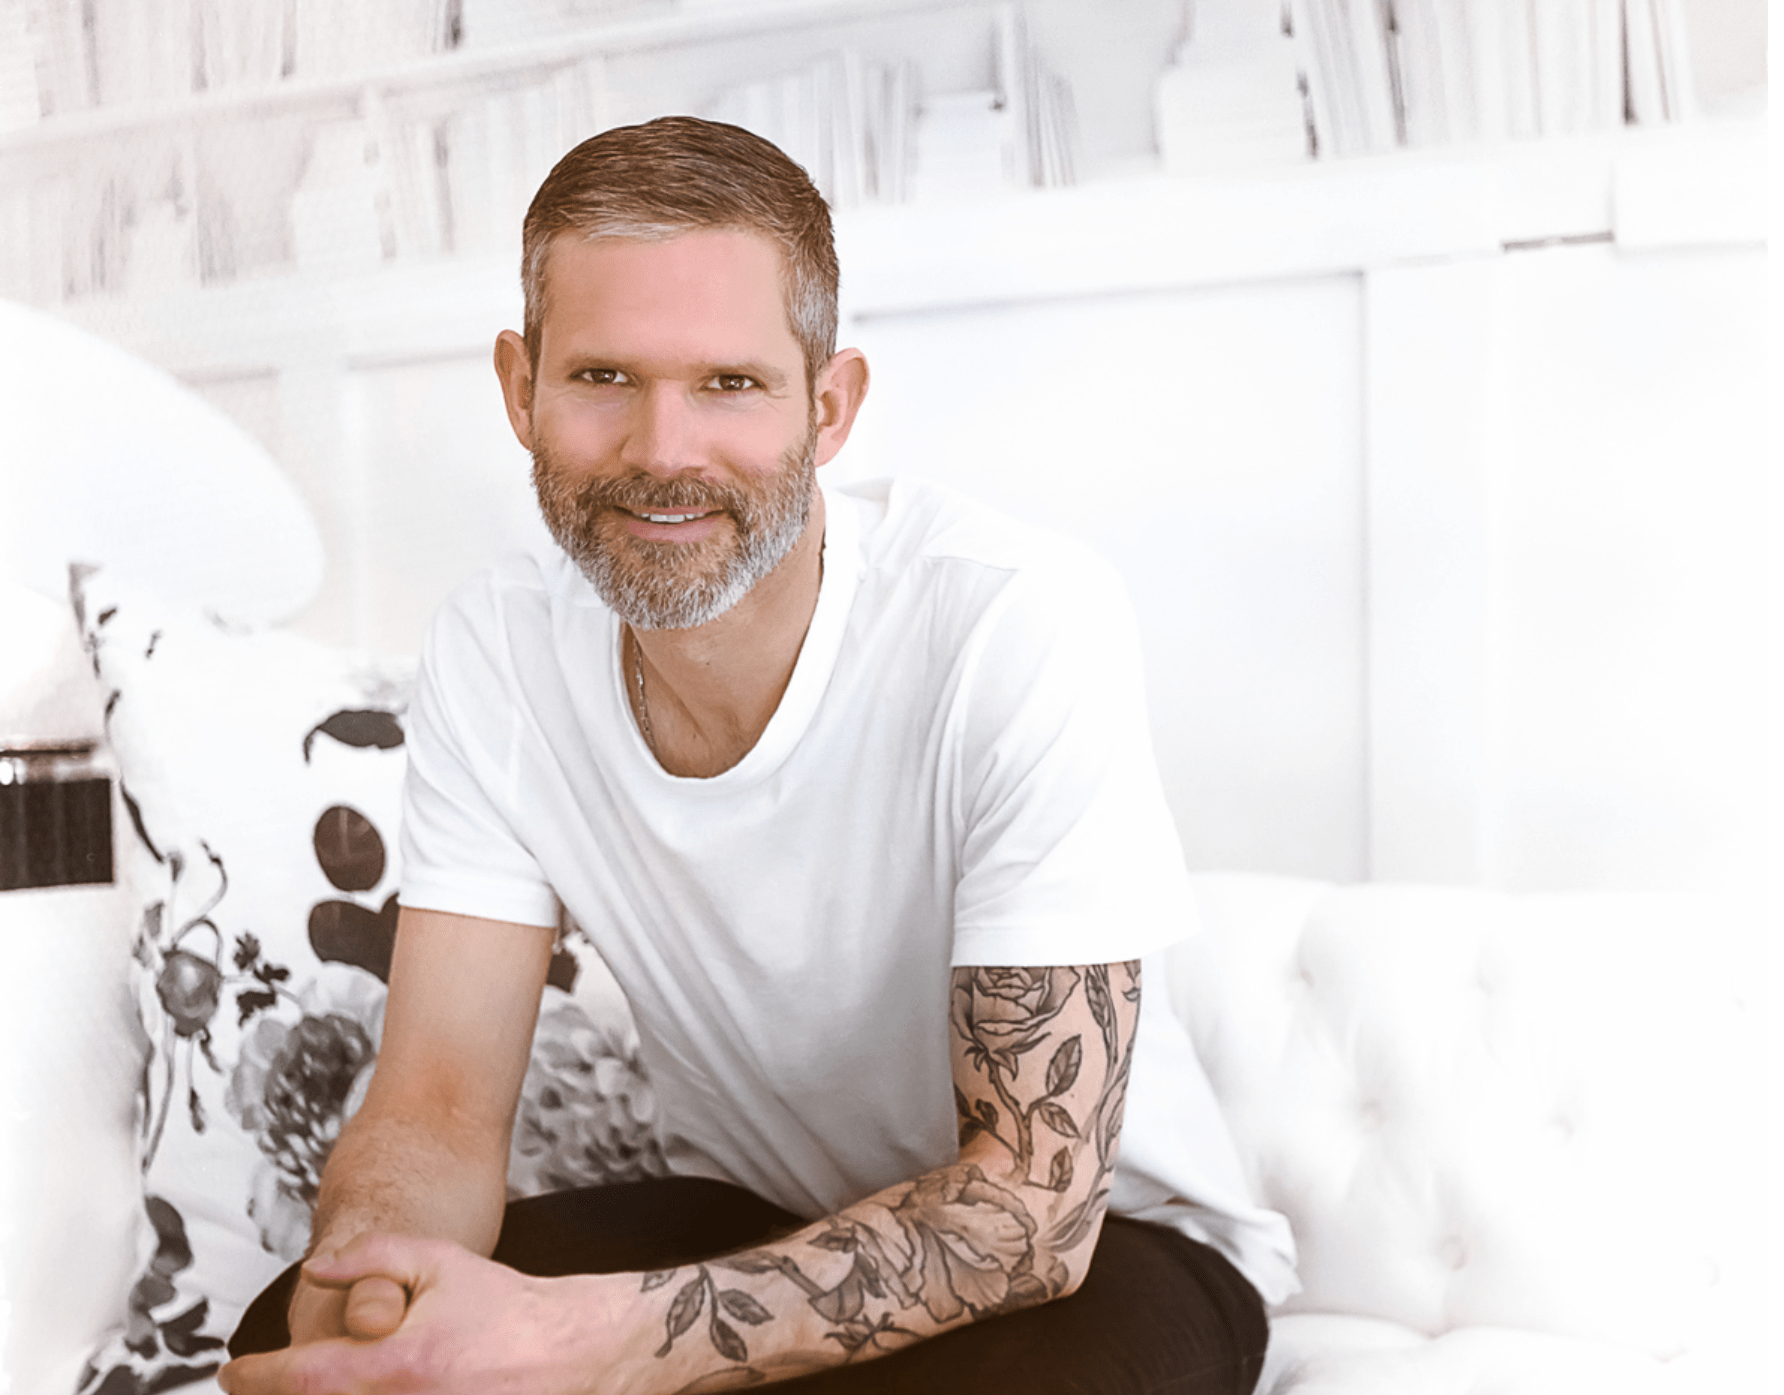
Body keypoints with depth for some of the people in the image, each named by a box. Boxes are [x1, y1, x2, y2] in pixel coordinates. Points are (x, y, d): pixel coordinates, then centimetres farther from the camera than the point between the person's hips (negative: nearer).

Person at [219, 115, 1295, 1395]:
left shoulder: (1019, 625, -27)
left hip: (1099, 1235, -2)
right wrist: (369, 1276, -35)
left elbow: (1034, 1200, -26)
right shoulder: (496, 652, -10)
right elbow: (436, 1108, -10)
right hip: (749, 1220, 3)